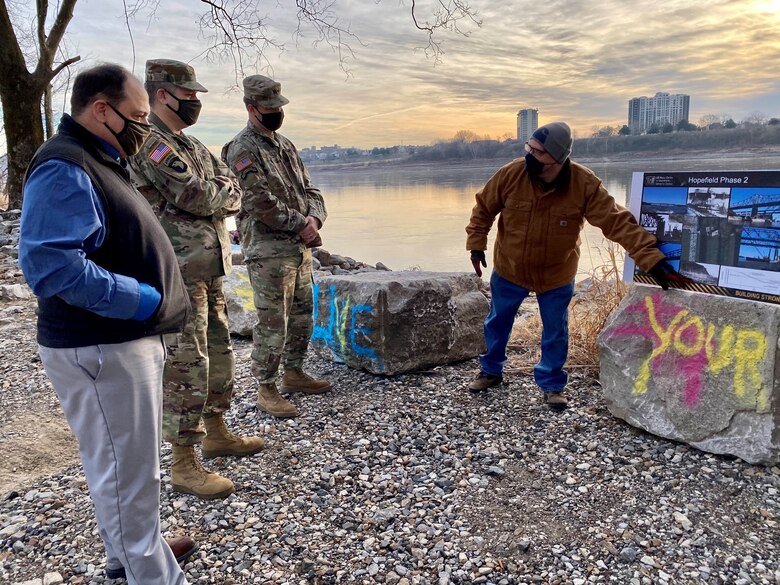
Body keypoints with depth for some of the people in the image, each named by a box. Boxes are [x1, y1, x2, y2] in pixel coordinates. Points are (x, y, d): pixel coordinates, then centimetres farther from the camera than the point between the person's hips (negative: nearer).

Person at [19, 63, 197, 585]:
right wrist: (143, 301, -23)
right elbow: (53, 265, -29)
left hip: (128, 338, 11)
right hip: (100, 349, -11)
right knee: (126, 468, 3)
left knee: (129, 459, 23)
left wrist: (155, 298, 9)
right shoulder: (64, 169, -18)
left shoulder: (97, 162, 15)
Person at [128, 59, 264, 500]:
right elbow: (195, 197, -21)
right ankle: (185, 465, 3)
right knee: (186, 365, -6)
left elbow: (235, 195, 13)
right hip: (178, 274, -10)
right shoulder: (150, 143, -11)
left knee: (219, 354, 17)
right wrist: (221, 190, -2)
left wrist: (215, 194, -7)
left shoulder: (189, 144, 18)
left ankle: (217, 434, 32)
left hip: (210, 269, 10)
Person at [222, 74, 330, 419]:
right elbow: (261, 202, -19)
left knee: (302, 315, 16)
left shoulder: (285, 145, 17)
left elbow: (308, 189, 16)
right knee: (272, 323, -4)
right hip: (268, 251, -8)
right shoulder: (242, 150, -9)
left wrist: (314, 217, -4)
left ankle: (293, 374, 31)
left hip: (301, 248, 9)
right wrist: (300, 224, -13)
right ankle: (266, 390, 9)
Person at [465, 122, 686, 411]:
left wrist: (653, 259, -29)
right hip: (509, 269, 1)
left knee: (555, 332, 10)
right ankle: (491, 370, 41)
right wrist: (476, 244, -7)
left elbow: (618, 222, -24)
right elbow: (483, 208, -5)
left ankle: (552, 384, 31)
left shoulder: (584, 184, -24)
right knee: (497, 322, 18)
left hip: (556, 275, -1)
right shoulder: (511, 174, -21)